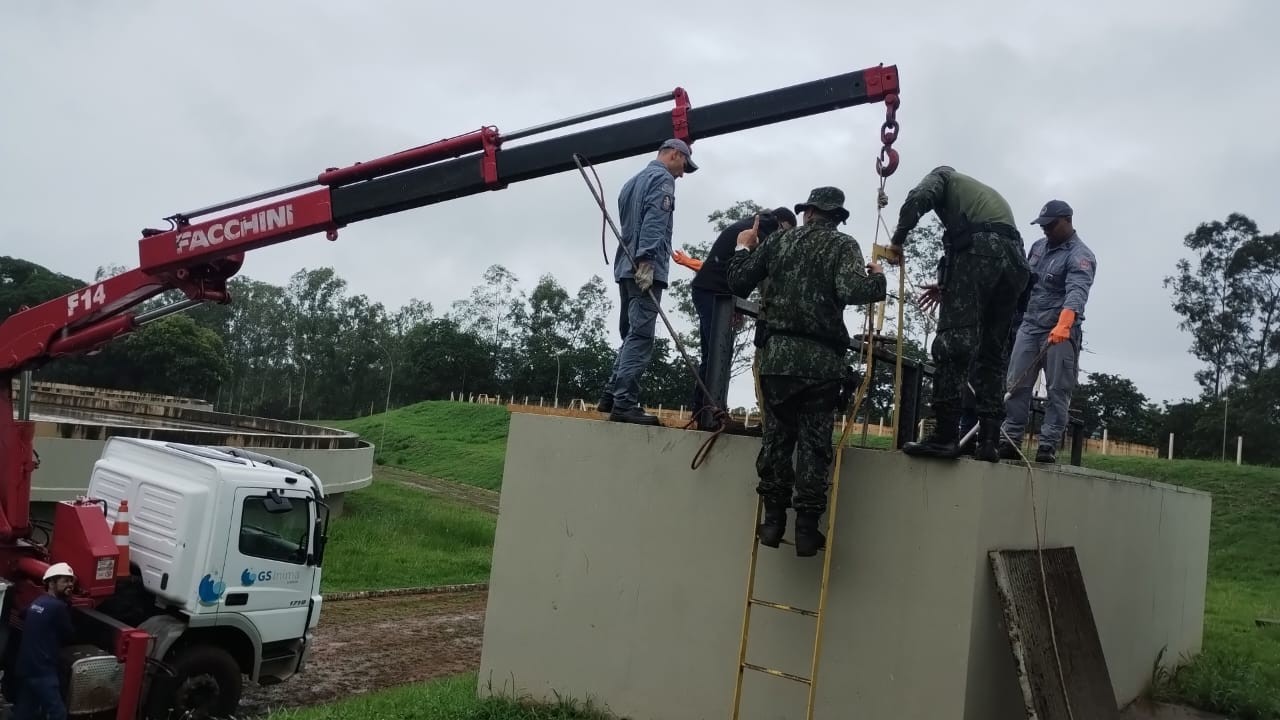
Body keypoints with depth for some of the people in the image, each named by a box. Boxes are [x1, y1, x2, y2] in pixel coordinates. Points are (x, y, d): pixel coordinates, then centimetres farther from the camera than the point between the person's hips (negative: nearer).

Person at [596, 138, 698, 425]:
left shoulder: (633, 180, 26)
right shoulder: (662, 178, -2)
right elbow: (654, 222, -17)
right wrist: (646, 261, -26)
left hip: (626, 267, 9)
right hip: (646, 269, -9)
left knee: (631, 335, 14)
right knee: (640, 337, -12)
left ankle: (611, 396, 14)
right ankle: (624, 403, -17)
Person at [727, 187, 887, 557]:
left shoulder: (779, 241, 11)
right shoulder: (843, 245, 2)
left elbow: (739, 283, 13)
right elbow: (851, 291, -16)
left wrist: (743, 248, 29)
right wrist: (877, 279, 4)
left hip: (778, 355, 2)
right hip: (821, 360, -2)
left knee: (776, 436, 11)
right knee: (814, 443, 3)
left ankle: (773, 519, 11)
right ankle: (806, 527, 4)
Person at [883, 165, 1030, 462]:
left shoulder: (944, 175, 24)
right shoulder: (992, 194, 41)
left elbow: (919, 197, -1)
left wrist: (897, 240, 6)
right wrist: (948, 288, 32)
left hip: (978, 249, -6)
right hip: (1015, 259, 7)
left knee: (954, 340, -12)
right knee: (993, 351, 7)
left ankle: (946, 434, -21)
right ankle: (988, 439, 0)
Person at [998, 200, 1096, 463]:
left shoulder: (1080, 256, -12)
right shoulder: (1038, 246, 12)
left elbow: (1077, 292, -29)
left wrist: (1064, 324, -46)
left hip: (1061, 331, -6)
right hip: (1029, 325, 6)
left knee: (1058, 390, -4)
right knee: (1016, 385, 0)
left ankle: (1048, 446, -4)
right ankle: (1010, 440, 1)